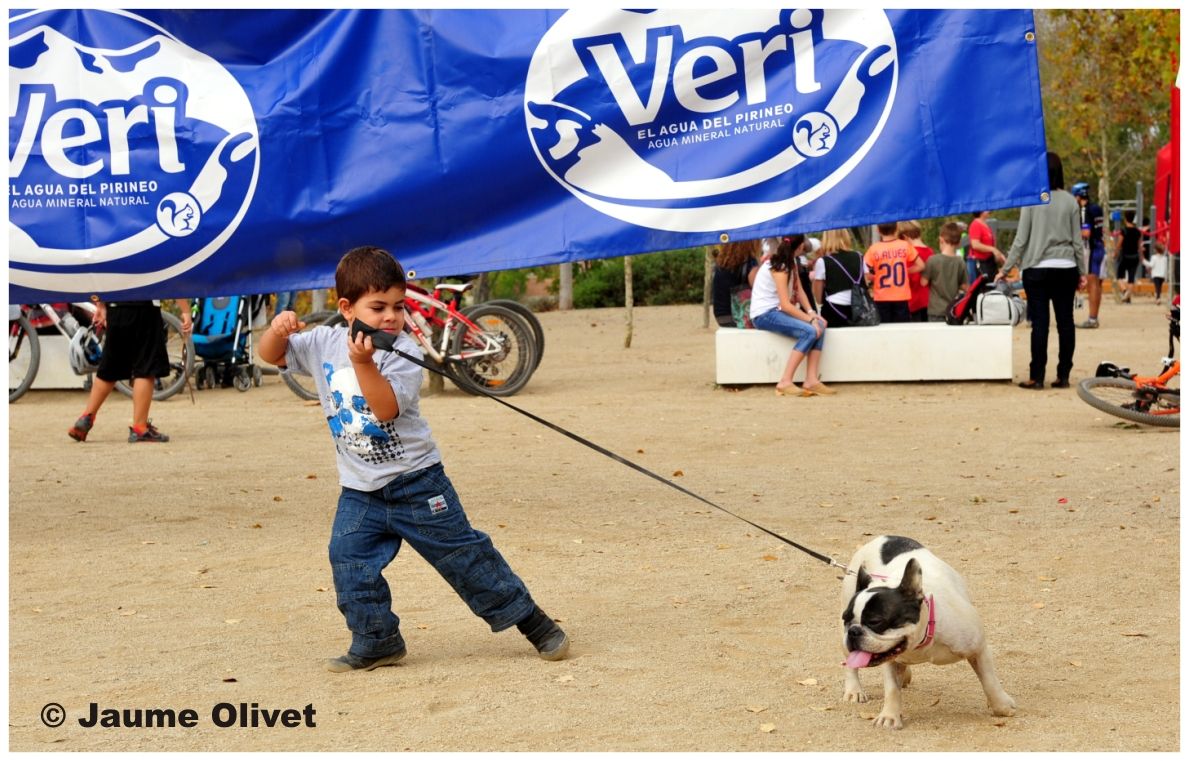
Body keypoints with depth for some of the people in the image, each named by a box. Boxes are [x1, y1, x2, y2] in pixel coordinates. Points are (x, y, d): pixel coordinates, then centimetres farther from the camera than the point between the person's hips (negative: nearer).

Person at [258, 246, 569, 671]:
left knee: (462, 553, -1)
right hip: (359, 490, 5)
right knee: (349, 560, -5)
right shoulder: (324, 344, 2)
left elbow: (386, 408, -23)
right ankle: (377, 643, 12)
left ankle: (531, 620, 11)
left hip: (415, 480, -4)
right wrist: (278, 330, -13)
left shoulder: (403, 352, -13)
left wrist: (364, 363, -34)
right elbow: (270, 355, 8)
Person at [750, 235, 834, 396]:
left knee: (820, 326, -10)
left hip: (777, 311, 9)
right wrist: (810, 319, -22)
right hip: (764, 315, -9)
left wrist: (811, 313, -7)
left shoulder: (791, 262, 13)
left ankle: (811, 380, -19)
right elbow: (785, 304, -21)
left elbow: (799, 290, 7)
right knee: (809, 331, -27)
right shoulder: (779, 267, -16)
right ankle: (785, 382, -27)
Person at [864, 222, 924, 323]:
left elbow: (866, 275, -11)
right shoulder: (905, 245, -4)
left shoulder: (874, 249, -8)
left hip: (881, 298, -1)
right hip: (901, 297, 1)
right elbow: (920, 266, 1)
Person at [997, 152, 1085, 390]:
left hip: (1038, 269, -2)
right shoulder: (1070, 201, 3)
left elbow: (1021, 239, -5)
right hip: (1066, 267, 3)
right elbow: (1077, 240, 7)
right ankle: (1063, 376, 9)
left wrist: (1006, 269, 3)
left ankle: (1037, 377, -1)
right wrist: (1082, 271, 15)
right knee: (1065, 321, 6)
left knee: (1040, 323, -2)